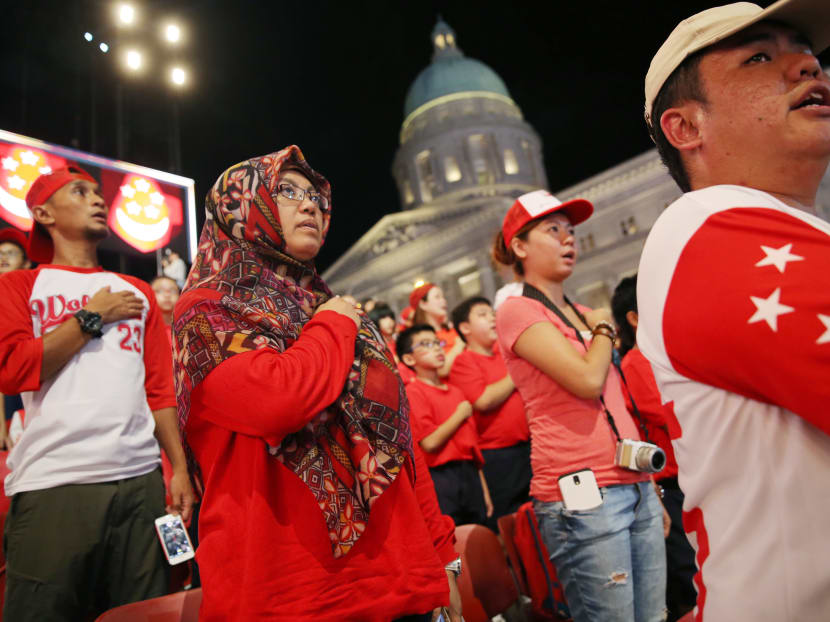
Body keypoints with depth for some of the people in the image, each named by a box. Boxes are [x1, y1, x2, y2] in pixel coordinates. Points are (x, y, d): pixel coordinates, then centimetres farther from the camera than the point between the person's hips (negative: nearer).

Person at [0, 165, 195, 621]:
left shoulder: (137, 292, 16)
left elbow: (159, 387, 12)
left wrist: (180, 468, 5)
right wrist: (92, 316, -4)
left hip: (140, 478, 3)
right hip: (52, 482, -3)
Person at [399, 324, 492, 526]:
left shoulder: (456, 392, 15)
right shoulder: (413, 392, -8)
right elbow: (429, 443, -17)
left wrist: (484, 490, 17)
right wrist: (460, 414, -6)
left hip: (470, 476, 7)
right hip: (441, 479, -7)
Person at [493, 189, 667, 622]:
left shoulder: (584, 314, 17)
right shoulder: (517, 311, -7)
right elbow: (587, 379, -19)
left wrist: (652, 488, 20)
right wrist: (604, 330, 1)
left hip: (636, 488, 8)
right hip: (582, 495, -7)